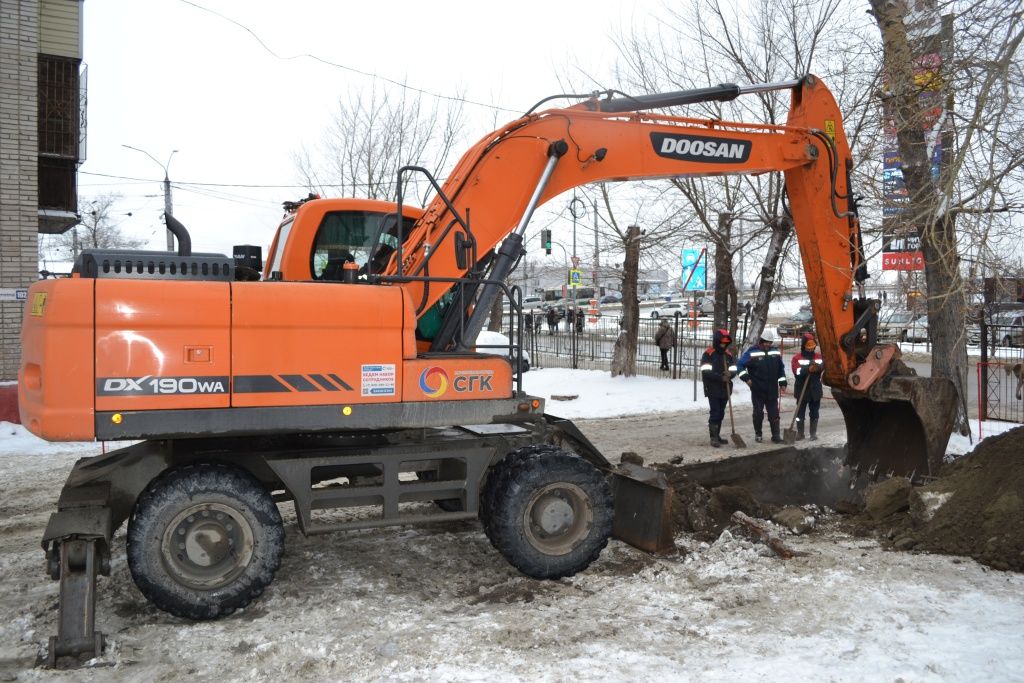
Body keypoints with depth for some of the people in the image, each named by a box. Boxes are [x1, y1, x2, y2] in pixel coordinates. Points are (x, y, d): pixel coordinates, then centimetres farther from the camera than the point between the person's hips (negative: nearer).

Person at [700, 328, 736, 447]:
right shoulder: (708, 354, -8)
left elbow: (733, 370, 6)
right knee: (715, 413, -10)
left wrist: (729, 374, -17)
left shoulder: (728, 354, 10)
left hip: (725, 390, 6)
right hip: (713, 390, -6)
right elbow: (706, 372, -17)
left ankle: (717, 435, 21)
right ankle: (713, 437, -5)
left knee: (721, 414, 11)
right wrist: (721, 377, -23)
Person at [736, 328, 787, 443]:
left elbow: (781, 368, 16)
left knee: (774, 413, 3)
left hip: (772, 390, 3)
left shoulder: (776, 352, 7)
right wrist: (746, 378, -13)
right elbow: (740, 365, -6)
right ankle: (757, 434, 18)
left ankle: (776, 435, 7)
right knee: (758, 412, 4)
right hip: (757, 390, -3)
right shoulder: (752, 352, -8)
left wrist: (782, 383, 13)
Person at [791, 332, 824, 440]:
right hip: (802, 390, -2)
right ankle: (800, 433, 15)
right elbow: (797, 371, -18)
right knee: (800, 413, 4)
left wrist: (818, 366, -32)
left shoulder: (819, 357, 7)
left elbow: (826, 366, -11)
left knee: (814, 413, 9)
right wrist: (808, 369, -33)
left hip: (815, 390, 3)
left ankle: (813, 433, 19)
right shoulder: (797, 358, -4)